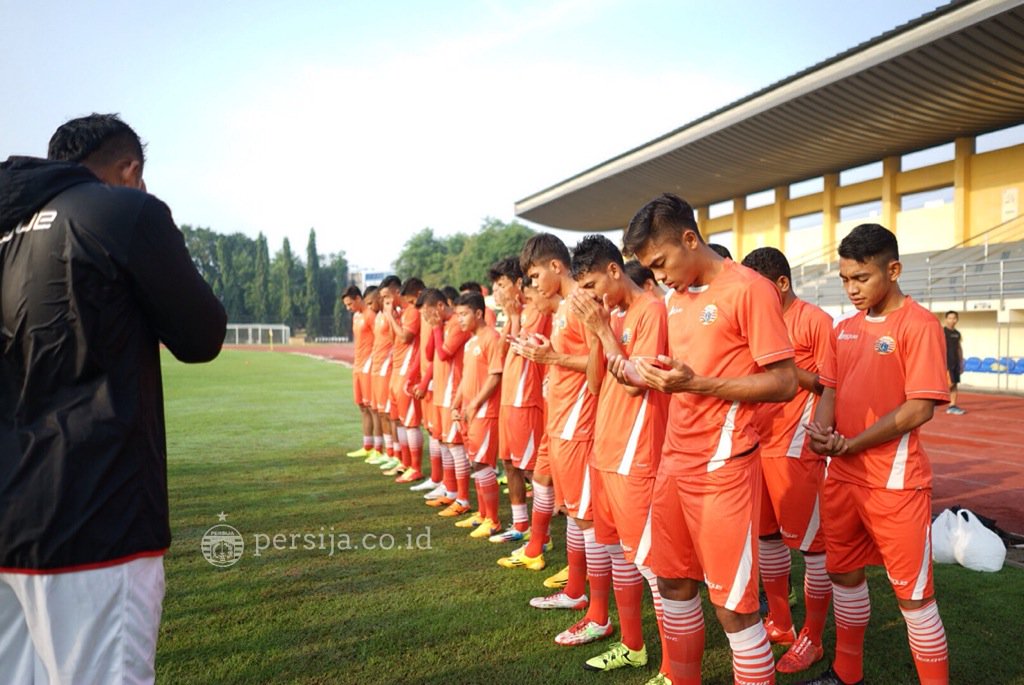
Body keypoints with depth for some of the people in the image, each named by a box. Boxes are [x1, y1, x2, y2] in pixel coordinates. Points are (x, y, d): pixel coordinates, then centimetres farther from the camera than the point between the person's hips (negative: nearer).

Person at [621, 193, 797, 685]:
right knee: (673, 582, 18)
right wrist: (649, 371, -1)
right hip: (675, 460, 8)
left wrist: (698, 384, -22)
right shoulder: (678, 297, 12)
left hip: (723, 467, -8)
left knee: (733, 604, 1)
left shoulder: (749, 289, -13)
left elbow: (785, 384, -15)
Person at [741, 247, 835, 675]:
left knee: (811, 542, 3)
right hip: (758, 445, 8)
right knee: (767, 534, 16)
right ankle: (780, 624, 31)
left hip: (797, 450, -8)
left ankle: (811, 639, 18)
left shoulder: (816, 321, -9)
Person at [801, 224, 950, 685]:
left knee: (912, 593, 3)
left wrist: (851, 444, -18)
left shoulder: (919, 324, -12)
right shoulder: (845, 328, 9)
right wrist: (821, 430, -8)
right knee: (845, 573, 18)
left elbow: (921, 408, -17)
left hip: (895, 483, -7)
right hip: (842, 476, 7)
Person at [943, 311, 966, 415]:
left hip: (955, 362, 7)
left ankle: (952, 406, 6)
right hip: (946, 362, -7)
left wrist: (961, 363, 15)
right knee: (950, 383, -13)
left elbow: (959, 349, 19)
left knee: (955, 384, 4)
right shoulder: (942, 331, -8)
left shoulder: (957, 333, 14)